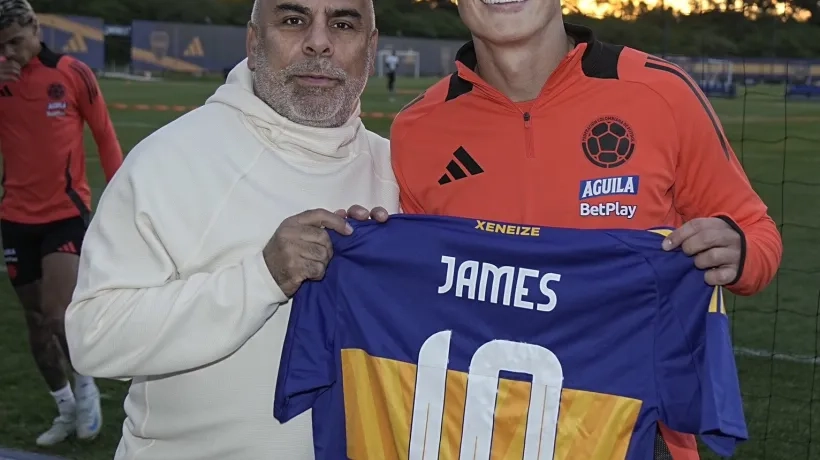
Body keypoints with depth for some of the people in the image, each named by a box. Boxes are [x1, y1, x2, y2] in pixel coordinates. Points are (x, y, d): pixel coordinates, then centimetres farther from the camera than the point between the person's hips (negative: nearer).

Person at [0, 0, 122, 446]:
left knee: (56, 315, -15)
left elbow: (104, 135, 1)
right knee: (36, 321, 11)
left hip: (67, 212, -4)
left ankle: (85, 381, 15)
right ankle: (66, 407, 29)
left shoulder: (73, 73, -8)